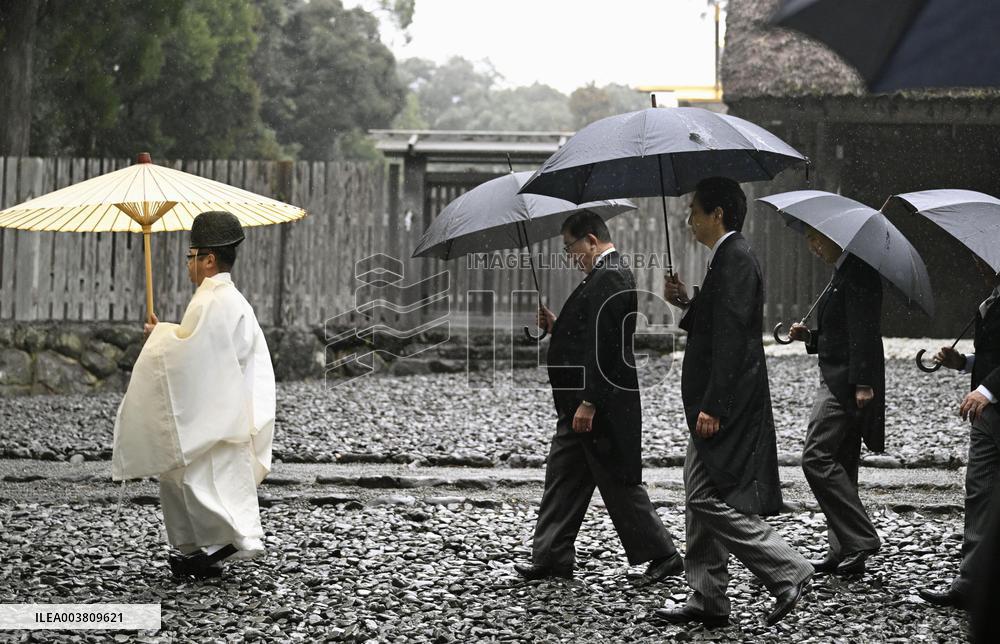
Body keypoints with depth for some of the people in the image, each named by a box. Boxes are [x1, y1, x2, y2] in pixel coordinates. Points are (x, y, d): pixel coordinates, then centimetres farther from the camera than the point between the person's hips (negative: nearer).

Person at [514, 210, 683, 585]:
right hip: (583, 404, 11)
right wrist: (557, 327, 10)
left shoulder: (610, 279, -17)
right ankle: (551, 558, 13)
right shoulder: (607, 276, 16)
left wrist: (589, 403, -25)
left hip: (601, 407, -11)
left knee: (619, 484, -3)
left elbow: (604, 345, -24)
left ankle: (663, 555, 5)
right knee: (562, 481, 10)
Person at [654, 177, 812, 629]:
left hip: (727, 404, -11)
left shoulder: (735, 260, -15)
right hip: (720, 405, 11)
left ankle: (787, 573, -6)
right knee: (700, 497, 11)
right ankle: (707, 600, 14)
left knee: (708, 497, -10)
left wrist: (713, 406, -25)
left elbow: (731, 337, -22)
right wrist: (687, 305, 9)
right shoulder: (729, 257, 18)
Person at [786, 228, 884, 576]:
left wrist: (862, 384, -26)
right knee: (838, 466, 10)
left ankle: (861, 539, -14)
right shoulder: (843, 272, 20)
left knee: (817, 458, -14)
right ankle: (843, 553, 12)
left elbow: (864, 331, -21)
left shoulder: (858, 272, -12)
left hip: (847, 383, -11)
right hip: (841, 384, 11)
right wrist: (809, 336, 10)